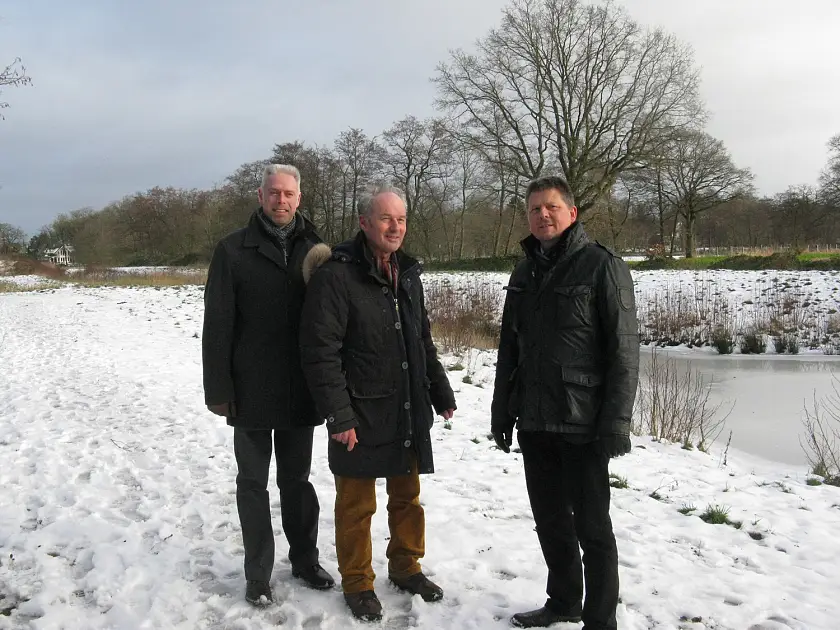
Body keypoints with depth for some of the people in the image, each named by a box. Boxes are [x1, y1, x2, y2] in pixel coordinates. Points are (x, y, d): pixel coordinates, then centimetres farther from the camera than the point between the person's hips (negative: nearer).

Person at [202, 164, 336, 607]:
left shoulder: (315, 250, 4)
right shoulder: (233, 250, -5)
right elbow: (217, 325, -7)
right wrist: (218, 389, -10)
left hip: (299, 390, 3)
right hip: (251, 391, -2)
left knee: (296, 479, 16)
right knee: (253, 483, 9)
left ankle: (305, 559, 31)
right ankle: (258, 574, 22)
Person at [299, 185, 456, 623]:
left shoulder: (408, 274, 10)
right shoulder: (336, 276, -14)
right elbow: (320, 352, -18)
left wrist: (441, 393, 18)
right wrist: (338, 416, -20)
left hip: (409, 414, 7)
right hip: (360, 417, -6)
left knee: (407, 496, 17)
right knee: (357, 504, 7)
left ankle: (405, 566, 36)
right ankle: (357, 583, 25)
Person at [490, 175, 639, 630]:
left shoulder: (602, 267, -7)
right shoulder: (525, 272, 12)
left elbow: (624, 350, -11)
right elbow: (509, 348, 16)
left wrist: (617, 421, -16)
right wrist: (501, 411, 13)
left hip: (582, 424, -6)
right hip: (534, 422, 6)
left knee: (591, 525, 4)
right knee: (549, 520, 16)